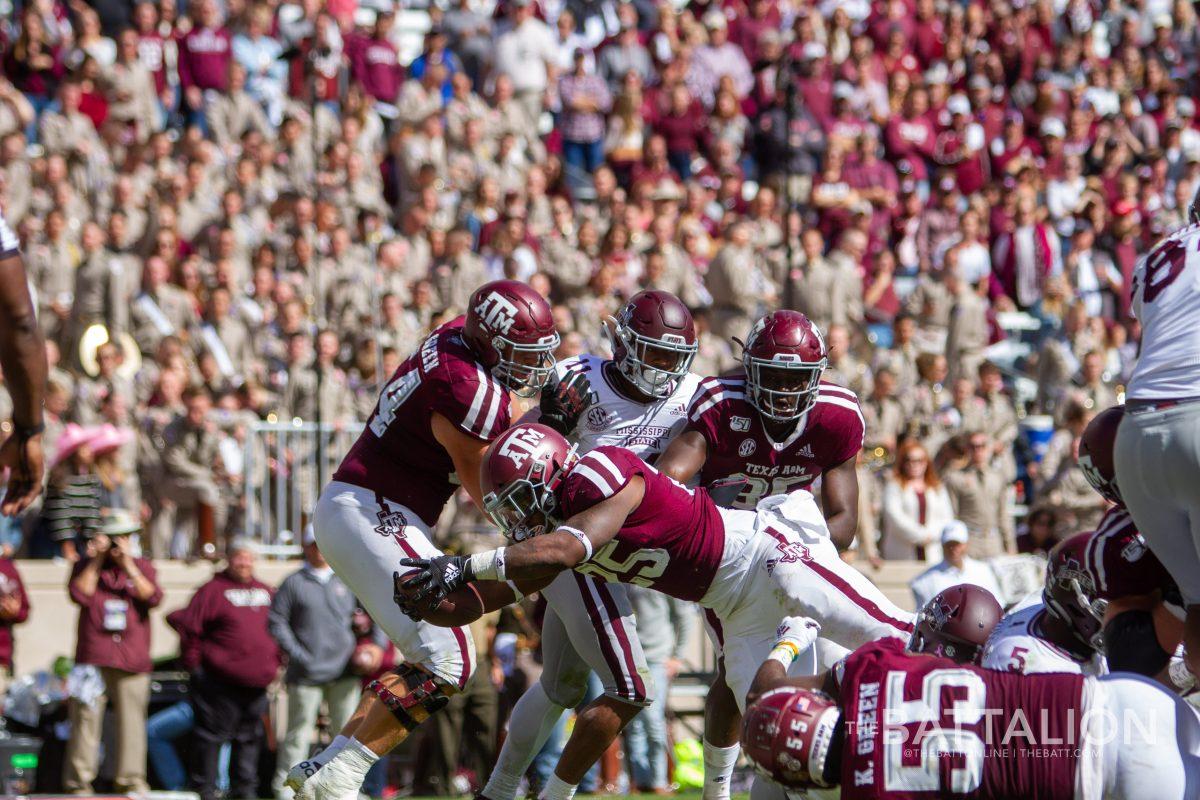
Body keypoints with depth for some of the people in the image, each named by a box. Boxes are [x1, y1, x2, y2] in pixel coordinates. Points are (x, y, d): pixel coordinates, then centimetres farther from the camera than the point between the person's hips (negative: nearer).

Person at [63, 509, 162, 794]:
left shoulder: (143, 567, 13)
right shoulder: (85, 565, 12)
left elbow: (152, 598, -4)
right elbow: (80, 594, -6)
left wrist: (128, 565, -10)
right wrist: (97, 561, -5)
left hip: (133, 660, 1)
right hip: (92, 658, -1)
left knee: (131, 720, -2)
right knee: (86, 719, -5)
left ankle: (131, 779, 3)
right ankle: (79, 781, -1)